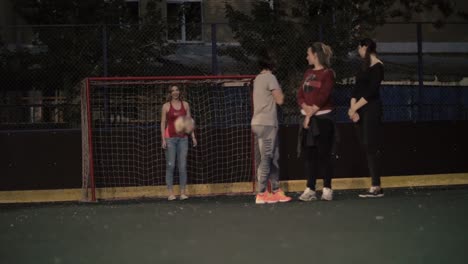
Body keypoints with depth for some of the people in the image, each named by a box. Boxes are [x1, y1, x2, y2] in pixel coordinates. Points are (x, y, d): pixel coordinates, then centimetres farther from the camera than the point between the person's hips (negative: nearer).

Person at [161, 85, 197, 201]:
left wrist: (193, 137, 3)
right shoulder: (166, 106, 1)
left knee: (182, 165, 0)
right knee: (170, 165, -4)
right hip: (170, 138, -2)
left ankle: (183, 192, 4)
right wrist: (163, 139, -7)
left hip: (183, 138, 2)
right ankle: (170, 192, -1)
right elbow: (163, 123, 1)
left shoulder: (185, 105, 9)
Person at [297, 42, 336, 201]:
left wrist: (311, 113, -14)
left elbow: (323, 96, -14)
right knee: (309, 154, 4)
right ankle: (310, 190, 6)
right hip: (308, 118, 6)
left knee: (324, 154, -5)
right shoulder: (308, 73, 16)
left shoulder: (328, 73, -4)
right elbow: (300, 95, 8)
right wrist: (305, 107, -11)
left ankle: (327, 189, -1)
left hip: (322, 118, -6)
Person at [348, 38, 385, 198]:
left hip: (371, 109, -8)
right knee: (366, 147, 4)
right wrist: (353, 108, -4)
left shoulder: (377, 67, -7)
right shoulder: (365, 67, 18)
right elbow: (357, 88, 10)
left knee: (371, 147, -11)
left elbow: (371, 91, -15)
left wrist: (355, 107, -13)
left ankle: (376, 187, -12)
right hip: (360, 111, 8)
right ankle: (375, 186, 4)